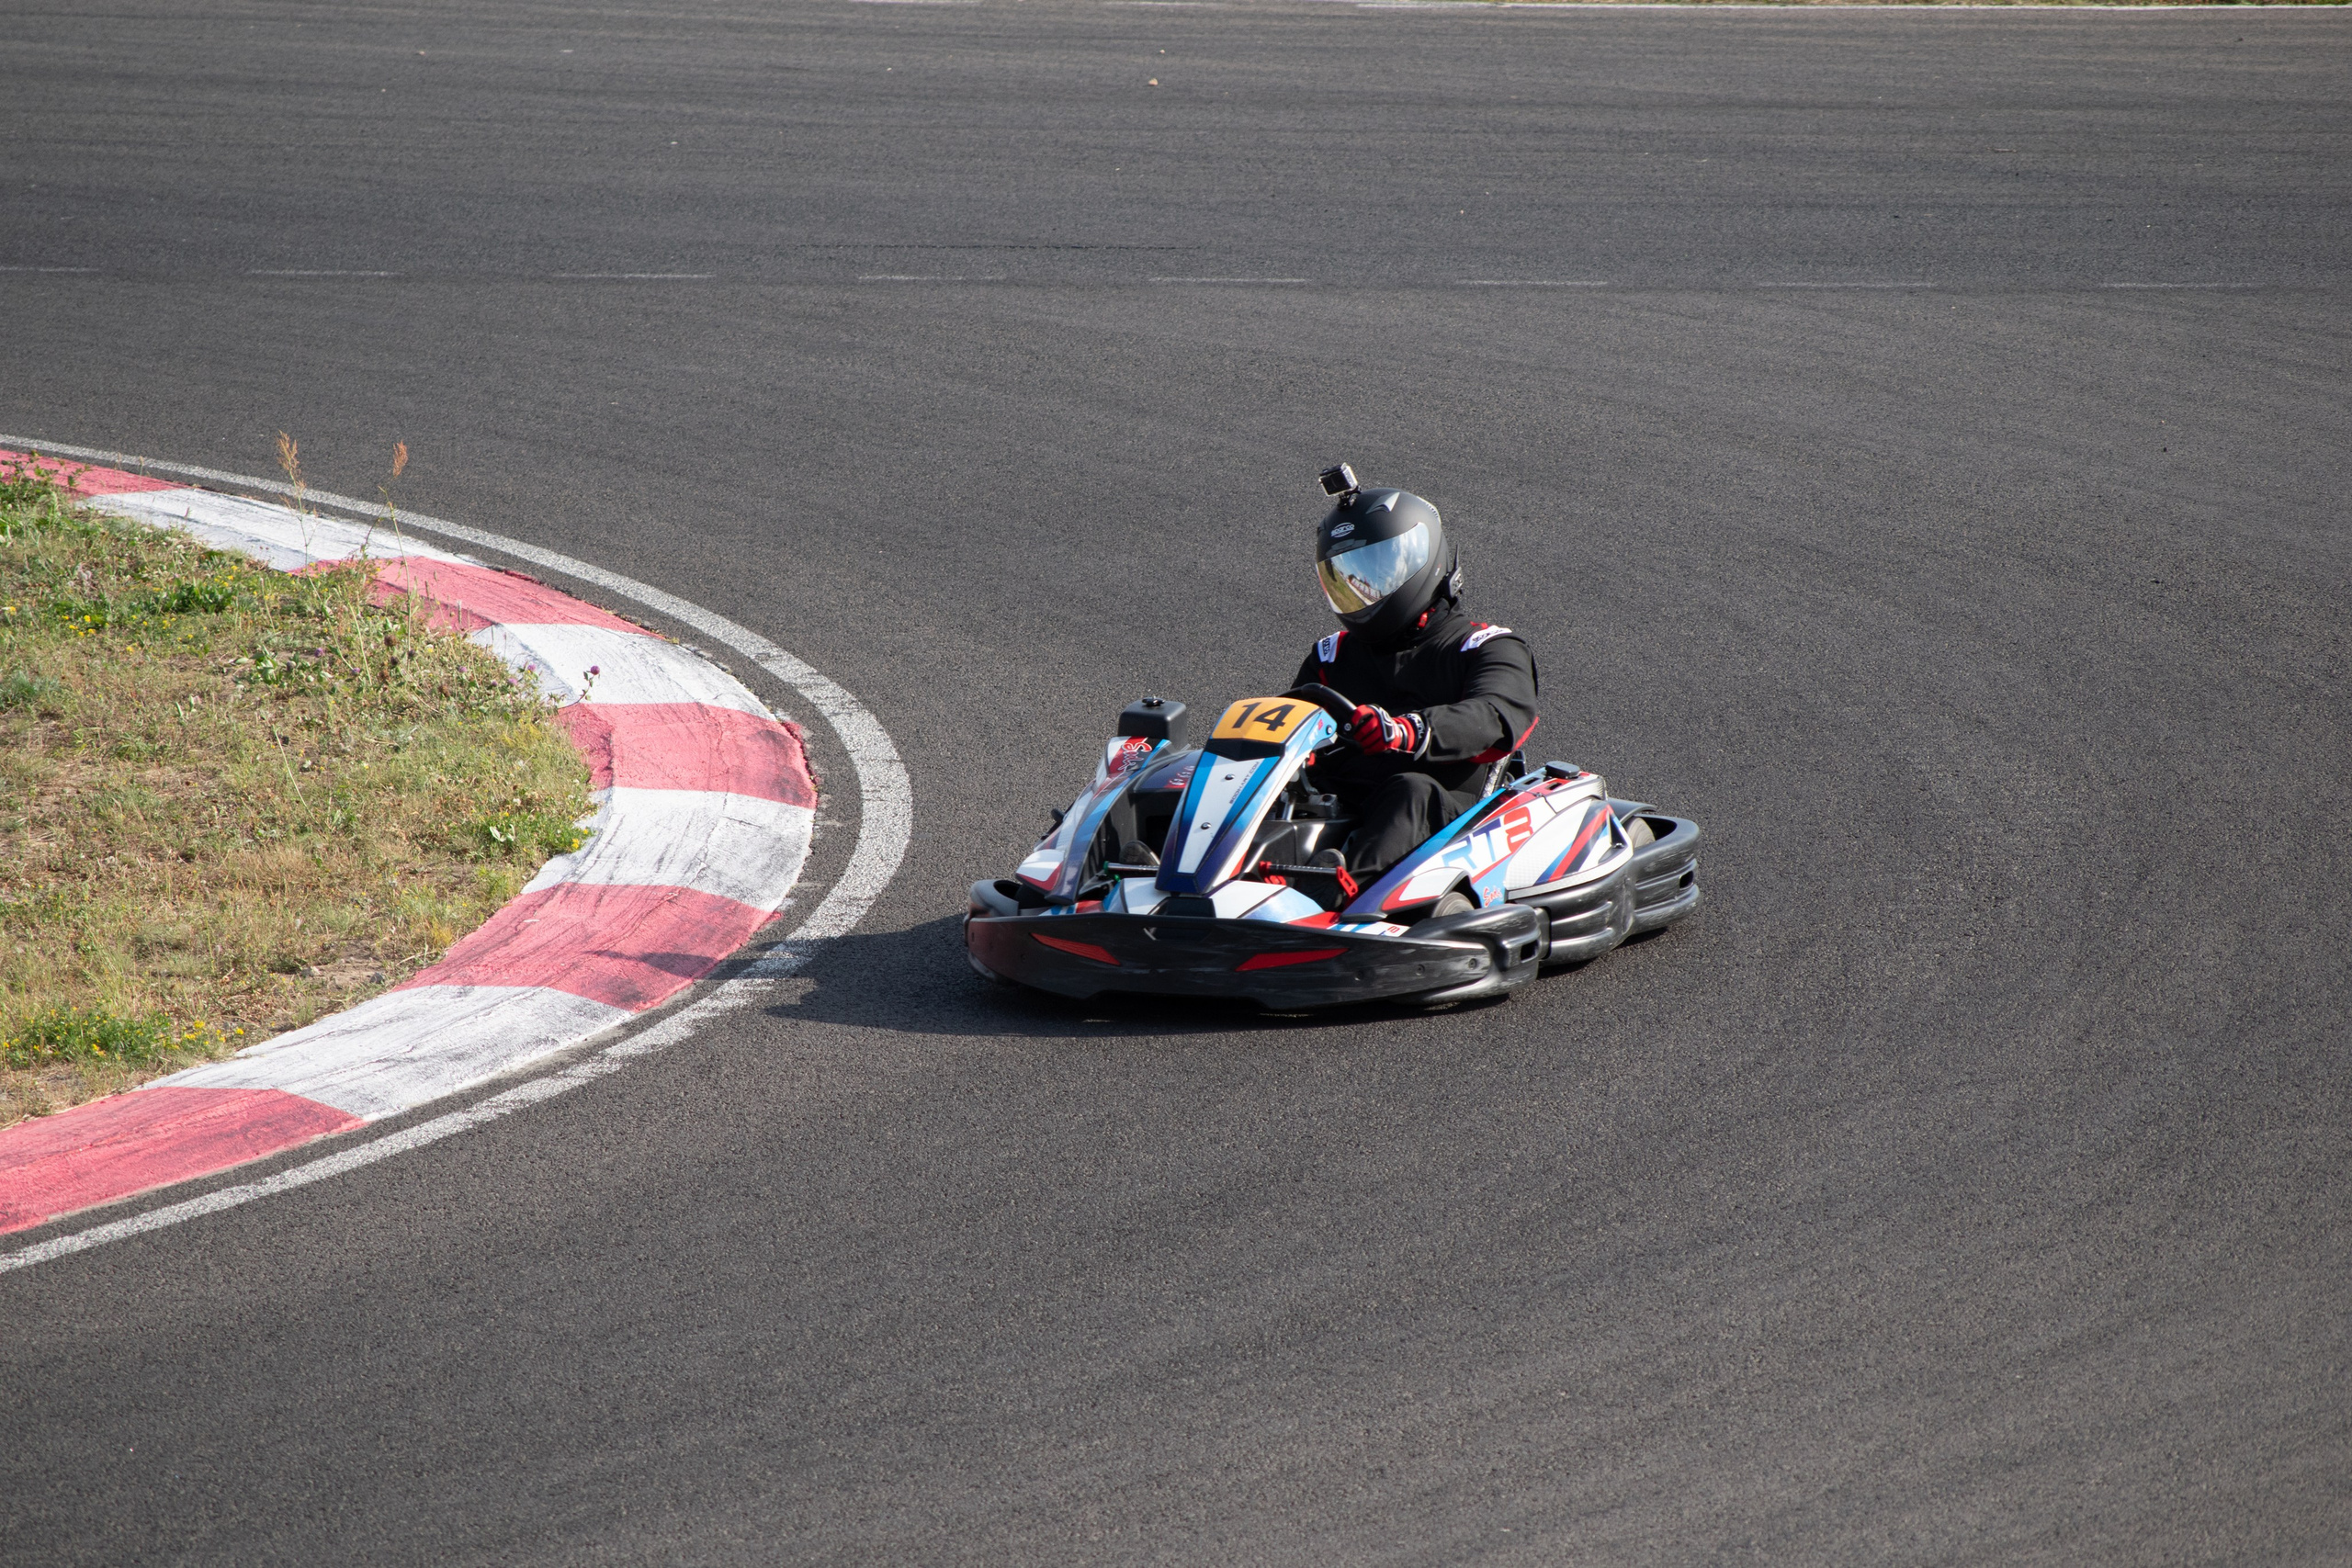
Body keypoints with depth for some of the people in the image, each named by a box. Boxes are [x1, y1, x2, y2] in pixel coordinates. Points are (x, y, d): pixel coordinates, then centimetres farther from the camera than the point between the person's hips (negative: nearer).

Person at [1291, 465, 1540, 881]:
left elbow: (1494, 719, -9)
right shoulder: (1333, 656, 30)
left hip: (1444, 815, -3)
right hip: (1336, 811, 3)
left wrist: (1406, 731, -30)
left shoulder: (1489, 650, 13)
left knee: (1411, 790, -37)